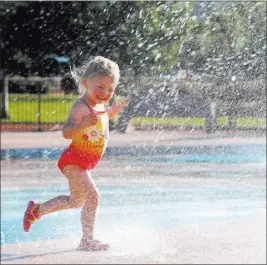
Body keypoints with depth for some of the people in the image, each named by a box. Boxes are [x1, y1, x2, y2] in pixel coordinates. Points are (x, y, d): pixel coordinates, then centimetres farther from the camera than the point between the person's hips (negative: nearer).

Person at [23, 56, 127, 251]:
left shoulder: (100, 105, 7)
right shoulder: (81, 106, -22)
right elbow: (67, 132, -36)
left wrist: (114, 110, 16)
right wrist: (84, 124, -52)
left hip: (85, 163, 10)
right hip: (74, 160, -10)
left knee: (77, 201, 24)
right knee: (92, 195, -20)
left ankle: (36, 210, 38)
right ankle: (87, 241, -15)